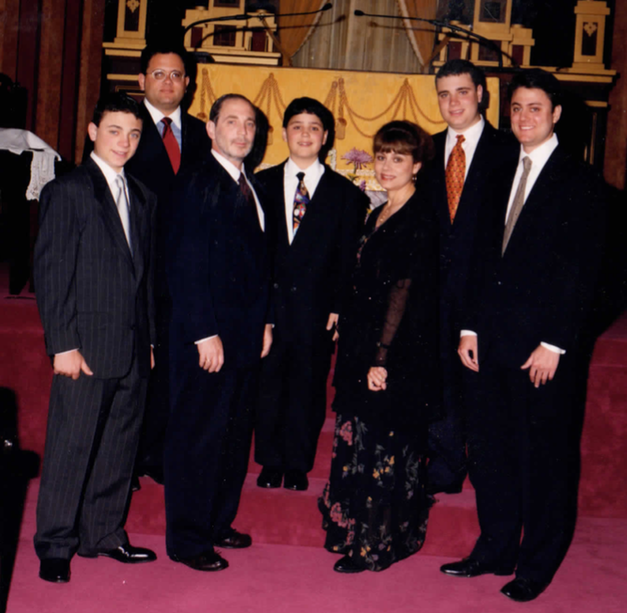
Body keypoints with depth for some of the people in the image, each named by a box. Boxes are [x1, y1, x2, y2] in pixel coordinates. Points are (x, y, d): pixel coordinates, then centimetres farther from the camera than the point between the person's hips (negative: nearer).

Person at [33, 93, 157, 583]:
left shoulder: (143, 198, 14)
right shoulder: (67, 191, -4)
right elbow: (50, 273, -8)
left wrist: (150, 338, 12)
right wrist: (63, 344, -13)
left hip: (133, 348, 6)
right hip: (86, 345, -6)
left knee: (120, 445, 12)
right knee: (71, 446, 2)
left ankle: (105, 534, 25)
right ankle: (55, 545, 15)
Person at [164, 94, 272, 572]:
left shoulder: (251, 186, 15)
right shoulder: (197, 183, -10)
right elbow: (186, 265, -16)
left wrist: (265, 320, 12)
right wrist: (204, 334, -18)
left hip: (247, 334, 8)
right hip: (208, 336, -8)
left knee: (236, 433, 14)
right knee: (198, 435, 1)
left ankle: (218, 523, 28)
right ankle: (187, 539, 13)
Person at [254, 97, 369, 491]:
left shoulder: (346, 194, 6)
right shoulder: (263, 183, 10)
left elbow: (348, 257, 3)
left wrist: (338, 307, -6)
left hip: (316, 308, -1)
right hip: (269, 302, 1)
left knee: (307, 388, 5)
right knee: (268, 385, 6)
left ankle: (298, 466, 20)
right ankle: (271, 463, 21)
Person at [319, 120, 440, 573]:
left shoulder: (419, 219, -13)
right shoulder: (378, 216, 14)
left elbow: (404, 292, -18)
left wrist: (382, 358, -20)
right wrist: (359, 351, 12)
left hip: (398, 354, -8)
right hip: (364, 349, 8)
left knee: (383, 445, 0)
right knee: (359, 440, 14)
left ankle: (378, 544, 13)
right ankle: (360, 531, 28)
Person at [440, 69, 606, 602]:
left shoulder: (580, 182, -5)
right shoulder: (502, 176, 14)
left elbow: (582, 271, -9)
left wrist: (554, 344, -14)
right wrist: (470, 327, 8)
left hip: (542, 343, -6)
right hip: (491, 339, 6)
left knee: (544, 454, 5)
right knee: (491, 448, 13)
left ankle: (539, 564, 20)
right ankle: (496, 549, 28)